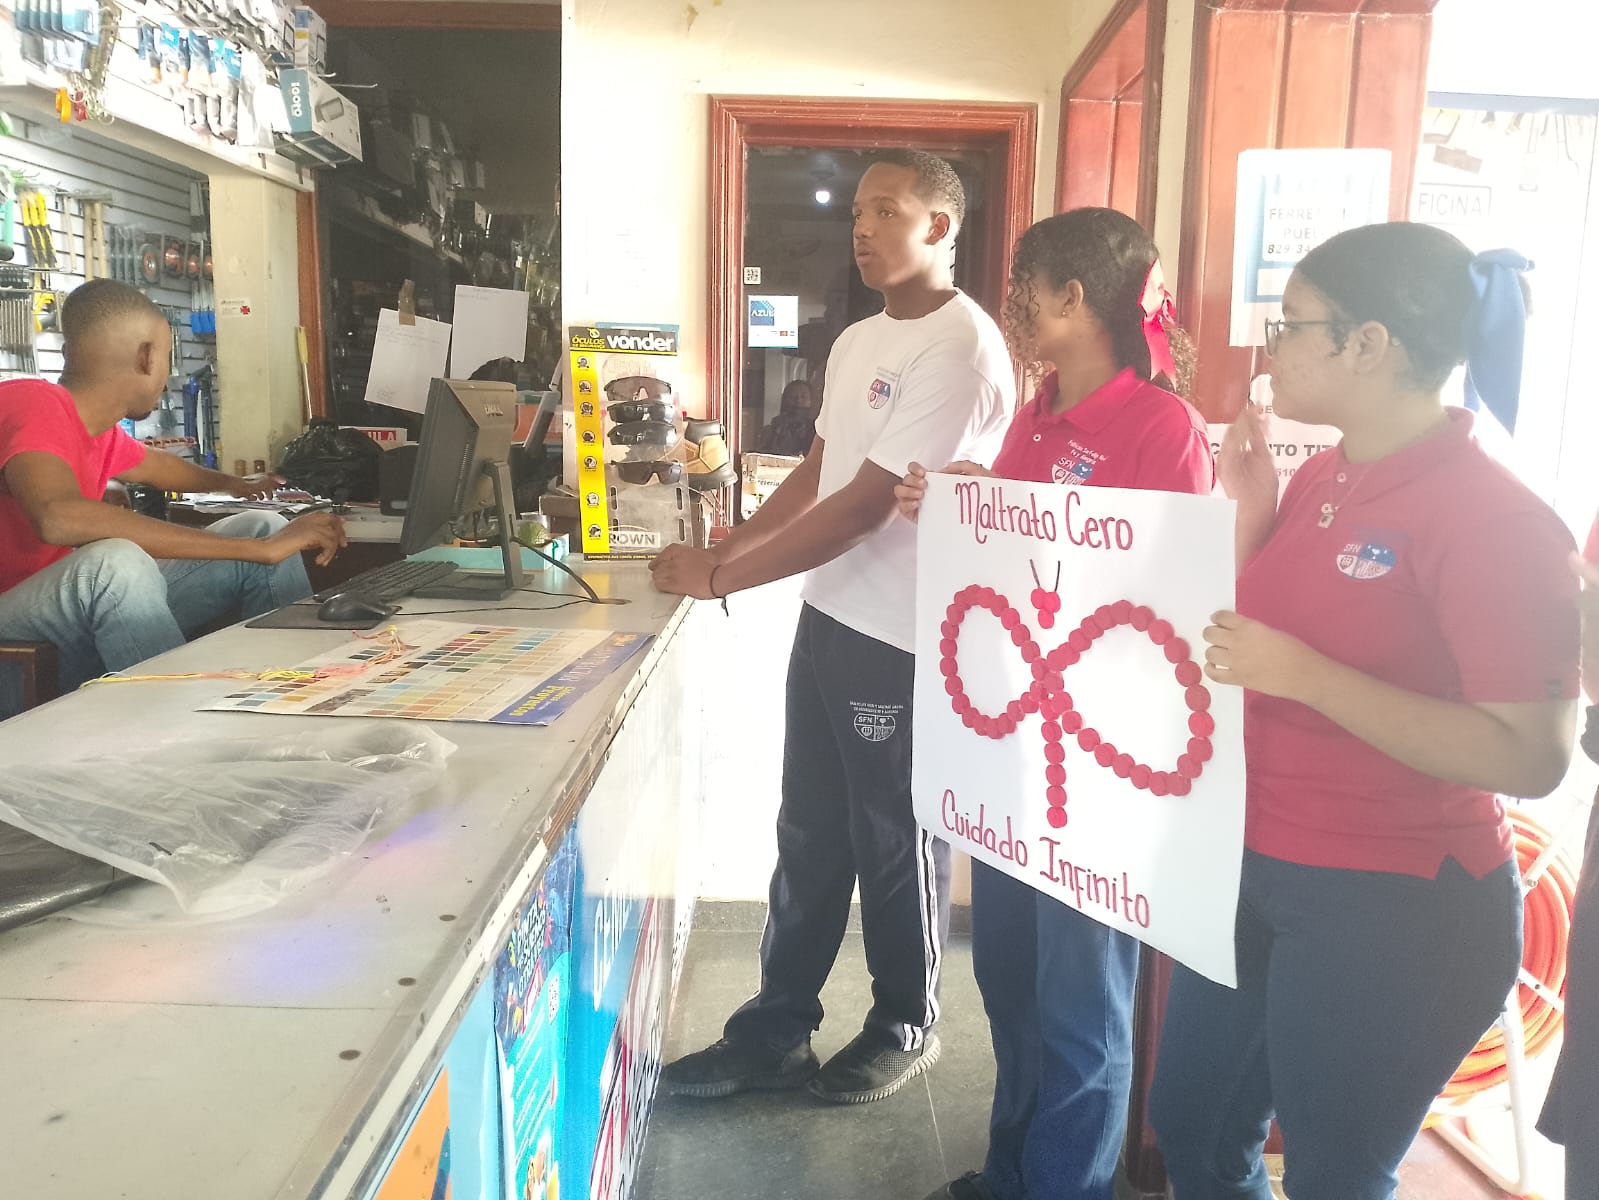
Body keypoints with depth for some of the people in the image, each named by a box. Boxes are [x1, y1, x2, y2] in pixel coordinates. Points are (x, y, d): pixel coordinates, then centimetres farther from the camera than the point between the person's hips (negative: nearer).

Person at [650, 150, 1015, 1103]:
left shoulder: (961, 351, -16)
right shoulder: (859, 341, 12)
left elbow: (863, 506, -21)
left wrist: (722, 578, -16)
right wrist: (724, 550, 5)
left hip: (904, 644, -8)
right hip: (828, 622, 8)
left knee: (895, 846, 9)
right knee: (809, 840, 15)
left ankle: (906, 1027, 32)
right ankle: (774, 1034, 28)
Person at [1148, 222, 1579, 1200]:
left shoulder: (1495, 519, -18)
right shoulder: (1320, 479, 4)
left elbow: (1532, 759, -23)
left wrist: (1304, 674, -28)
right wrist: (1250, 514, -2)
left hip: (1394, 908, -7)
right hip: (1254, 869, 8)